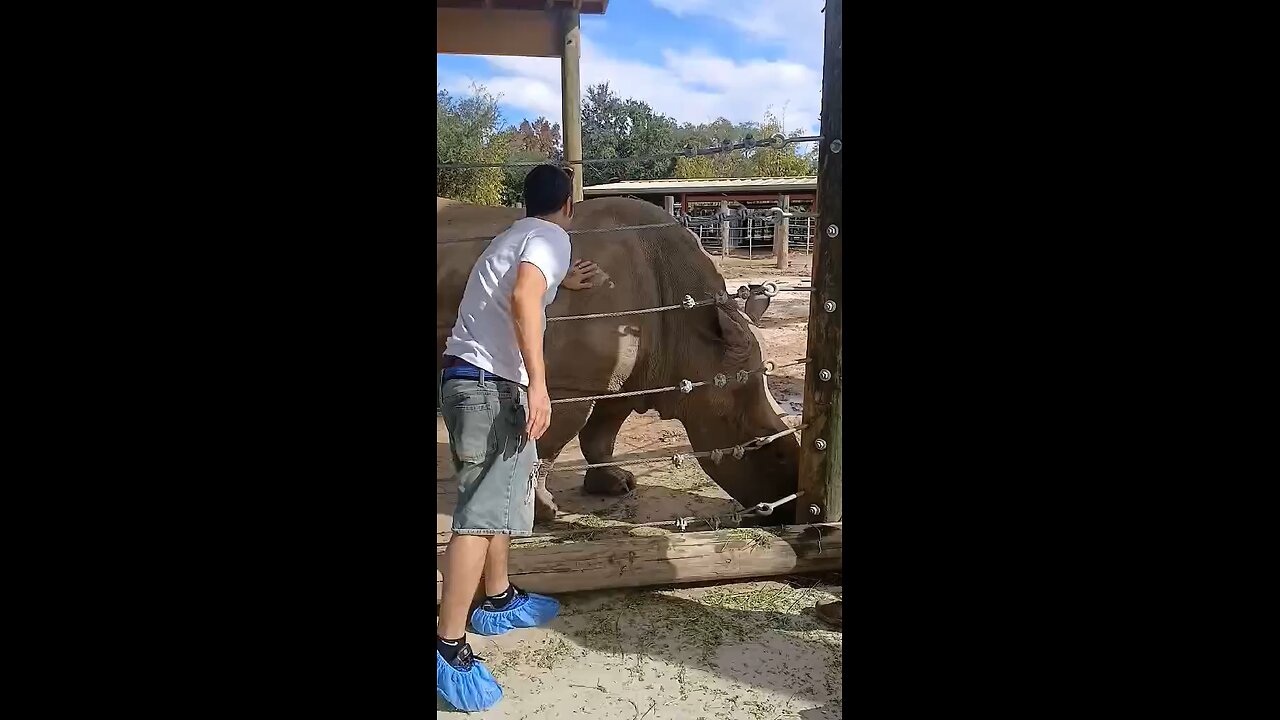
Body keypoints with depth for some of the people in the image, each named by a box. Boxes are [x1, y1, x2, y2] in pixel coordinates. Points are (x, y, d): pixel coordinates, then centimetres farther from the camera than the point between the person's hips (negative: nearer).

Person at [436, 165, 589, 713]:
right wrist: (538, 381, -29)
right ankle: (448, 647, -11)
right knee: (480, 511, -12)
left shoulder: (516, 236, 23)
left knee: (504, 494, 21)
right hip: (488, 385, -10)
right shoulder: (551, 237, -6)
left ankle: (498, 601, 34)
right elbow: (523, 298, -26)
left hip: (478, 380, 10)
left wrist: (562, 282, 62)